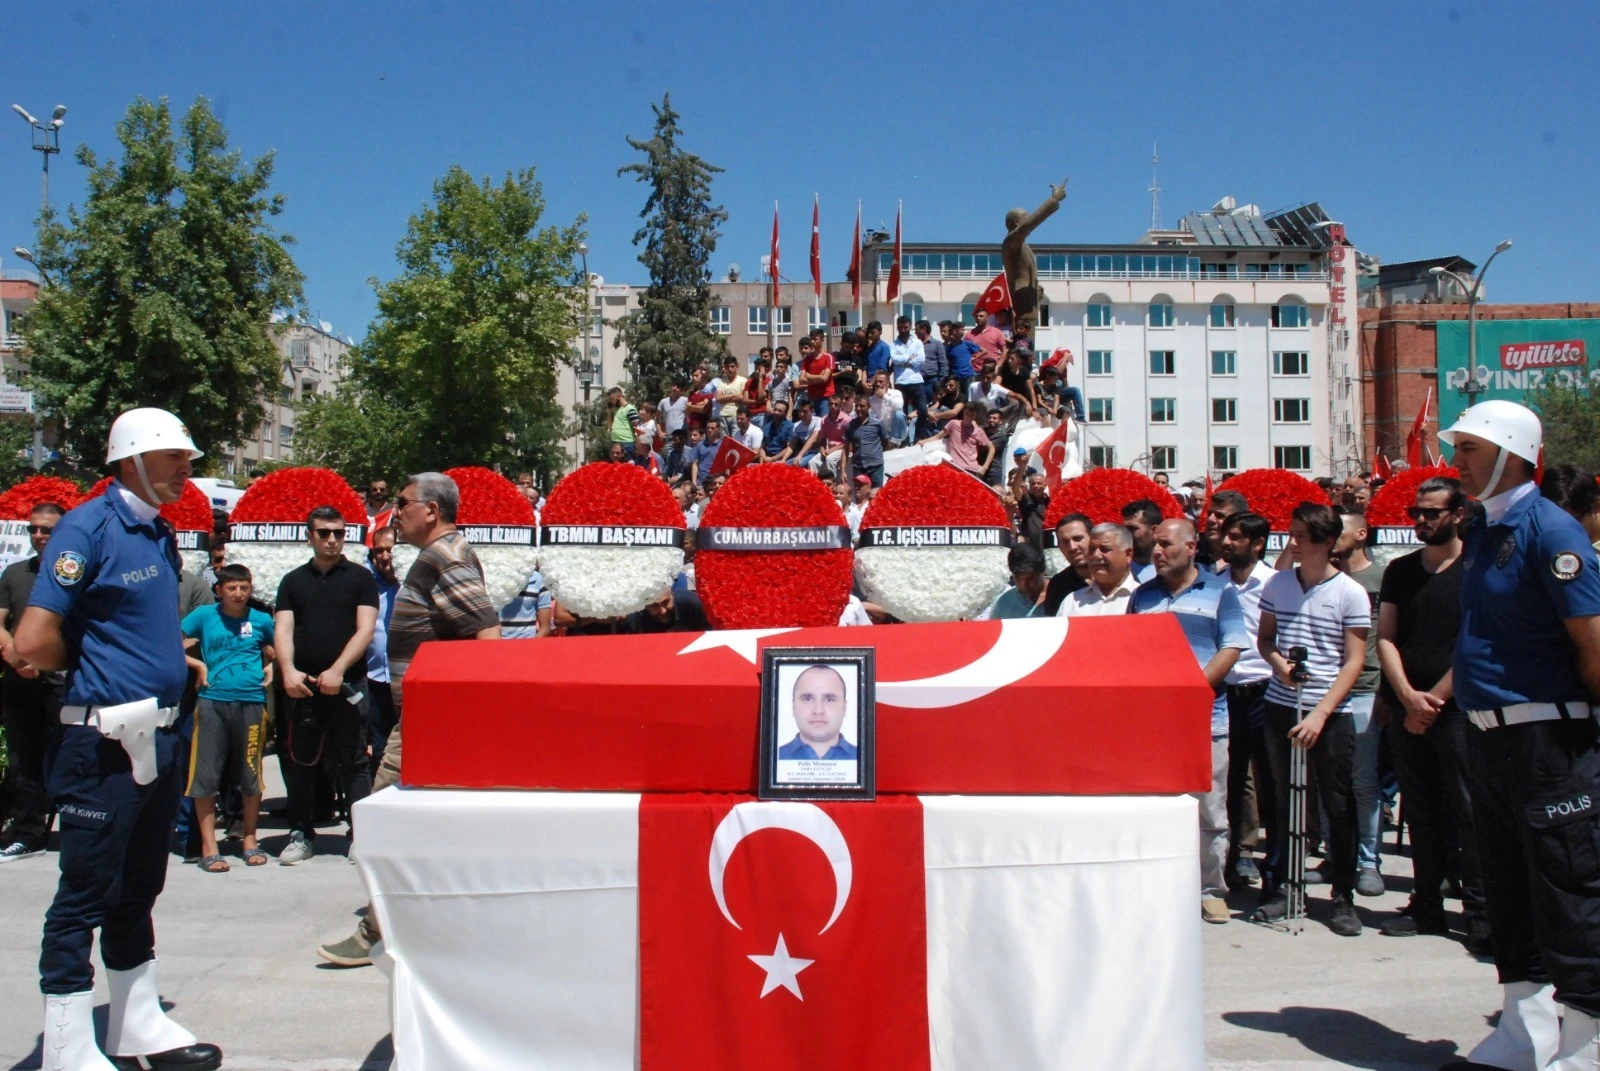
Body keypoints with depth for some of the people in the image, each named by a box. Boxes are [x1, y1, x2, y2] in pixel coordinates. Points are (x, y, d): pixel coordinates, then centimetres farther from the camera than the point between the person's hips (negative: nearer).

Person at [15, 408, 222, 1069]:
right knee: (85, 897, 1)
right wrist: (85, 666, -2)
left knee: (138, 890, 18)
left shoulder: (158, 535, 11)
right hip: (104, 744, -9)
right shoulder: (89, 527, -14)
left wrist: (172, 656, 8)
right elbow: (34, 642, -20)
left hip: (158, 736, 9)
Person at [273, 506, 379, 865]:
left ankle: (360, 834, 2)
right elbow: (283, 630, 4)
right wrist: (288, 671, -14)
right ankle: (301, 834, 16)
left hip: (348, 684, -3)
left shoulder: (360, 578, 6)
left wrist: (338, 670, -15)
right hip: (301, 685, 3)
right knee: (299, 762, 7)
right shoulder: (293, 581, 14)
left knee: (353, 762, -1)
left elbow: (365, 630, -3)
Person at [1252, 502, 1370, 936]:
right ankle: (1277, 888, 18)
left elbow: (1353, 661, -7)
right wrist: (1278, 662, -8)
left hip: (1330, 713, -3)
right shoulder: (1278, 583, 5)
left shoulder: (1350, 593, -5)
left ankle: (1343, 898, 11)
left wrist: (1320, 714, -15)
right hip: (1280, 706, 3)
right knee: (1279, 800, 8)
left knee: (1338, 806, 2)